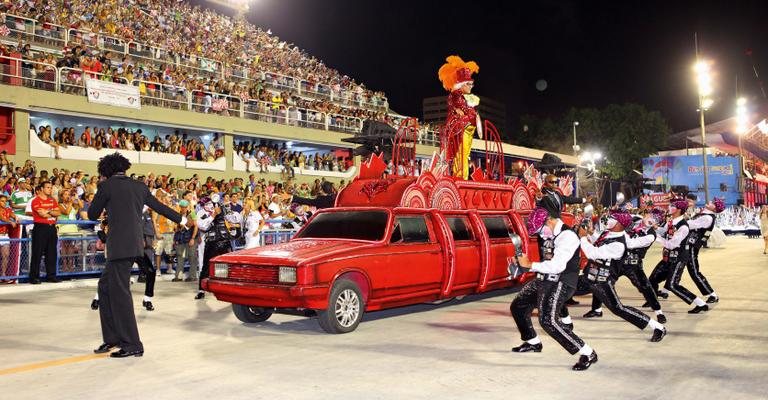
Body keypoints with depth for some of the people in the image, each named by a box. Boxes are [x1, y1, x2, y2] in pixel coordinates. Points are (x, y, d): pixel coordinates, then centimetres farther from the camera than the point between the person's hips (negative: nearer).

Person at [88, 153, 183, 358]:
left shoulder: (107, 185, -5)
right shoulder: (139, 186, 13)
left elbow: (92, 215, 3)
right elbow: (159, 206, 22)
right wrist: (180, 219, 35)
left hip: (120, 245, -8)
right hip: (135, 243, 8)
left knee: (120, 292, -3)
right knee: (105, 286, 17)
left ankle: (132, 345, -1)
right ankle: (112, 337, 22)